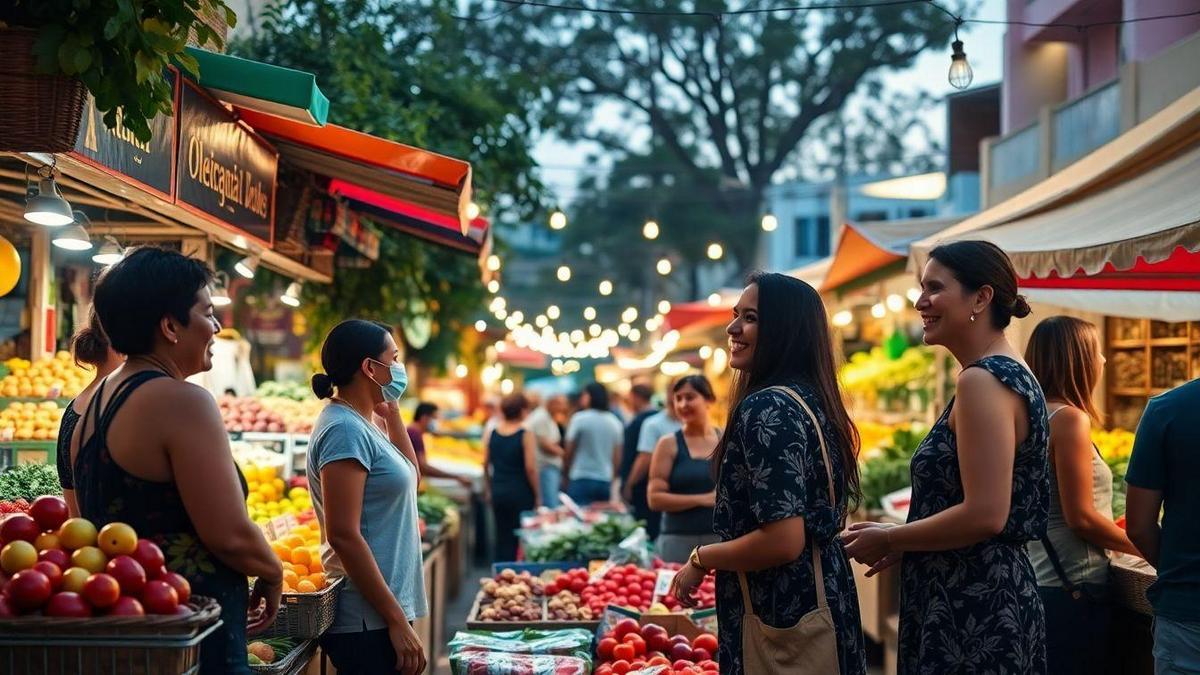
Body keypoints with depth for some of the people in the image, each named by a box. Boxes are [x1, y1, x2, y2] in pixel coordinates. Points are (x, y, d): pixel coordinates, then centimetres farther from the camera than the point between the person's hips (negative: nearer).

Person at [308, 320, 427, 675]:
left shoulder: (363, 423, 11)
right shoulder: (345, 429, -16)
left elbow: (410, 476, 26)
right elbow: (344, 535, -22)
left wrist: (392, 413, 14)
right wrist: (398, 622, -21)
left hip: (380, 613, 10)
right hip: (368, 622, -10)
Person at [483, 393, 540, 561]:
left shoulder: (491, 434, 2)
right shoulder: (525, 435, -12)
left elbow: (485, 464, 8)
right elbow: (530, 468, -13)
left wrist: (489, 488, 21)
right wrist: (537, 495, -4)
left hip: (498, 492, 5)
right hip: (521, 493, -5)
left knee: (502, 537, 12)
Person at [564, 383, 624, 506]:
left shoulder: (579, 418, -7)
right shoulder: (615, 422, 8)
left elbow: (569, 452, -1)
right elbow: (617, 458, 10)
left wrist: (566, 471, 14)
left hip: (581, 480, -5)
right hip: (606, 481, 5)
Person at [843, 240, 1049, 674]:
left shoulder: (983, 380, -17)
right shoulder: (1011, 374, 14)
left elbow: (984, 515, -24)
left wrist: (889, 540, -12)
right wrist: (901, 542, 15)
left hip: (971, 610, -10)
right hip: (996, 595, 10)